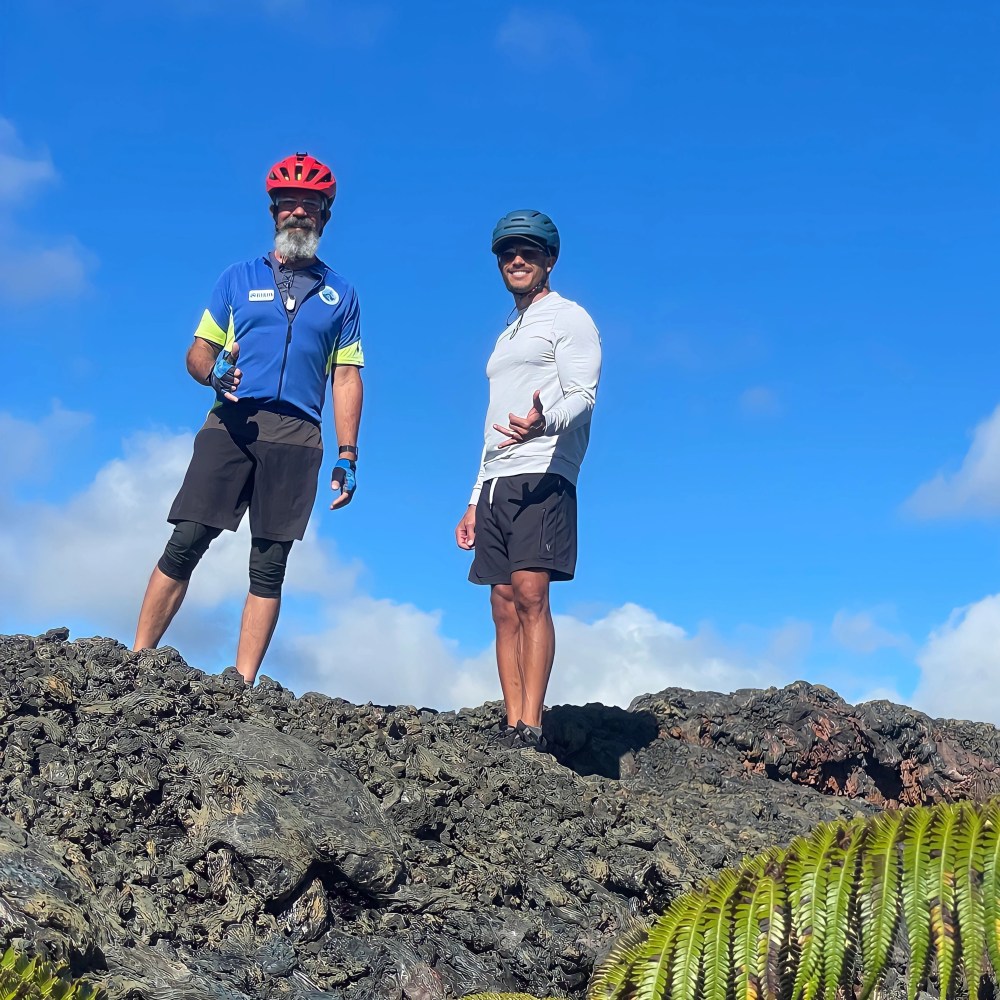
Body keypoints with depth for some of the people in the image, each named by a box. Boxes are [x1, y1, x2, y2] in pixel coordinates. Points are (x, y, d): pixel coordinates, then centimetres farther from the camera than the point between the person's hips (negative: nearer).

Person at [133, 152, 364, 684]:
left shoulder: (340, 295, 16)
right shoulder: (239, 278, 16)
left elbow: (346, 379, 12)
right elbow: (197, 353, 14)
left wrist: (347, 456, 4)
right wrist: (214, 373, -10)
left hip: (295, 436, 0)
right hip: (231, 424, 0)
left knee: (269, 566, -3)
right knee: (185, 542, -9)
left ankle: (242, 685, -2)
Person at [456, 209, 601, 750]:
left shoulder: (568, 318, 5)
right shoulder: (507, 336, 29)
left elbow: (583, 395, -10)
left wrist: (544, 423, -32)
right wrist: (475, 501, 22)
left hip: (541, 478, -8)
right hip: (496, 483, 8)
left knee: (531, 597, -17)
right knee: (505, 607, 1)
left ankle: (530, 728, -20)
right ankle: (512, 729, -1)